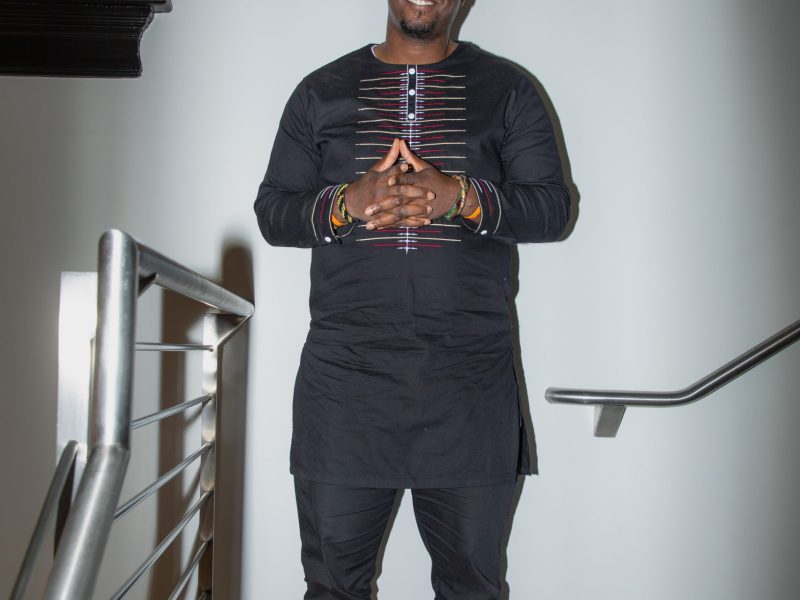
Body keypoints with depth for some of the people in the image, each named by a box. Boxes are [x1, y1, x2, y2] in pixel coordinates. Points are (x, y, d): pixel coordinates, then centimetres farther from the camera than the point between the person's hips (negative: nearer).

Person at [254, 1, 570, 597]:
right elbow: (271, 211, 8)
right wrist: (348, 204, -12)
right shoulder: (322, 91, 11)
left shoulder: (508, 88, 9)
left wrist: (461, 197, -15)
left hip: (470, 379, 0)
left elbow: (553, 206, 3)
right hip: (345, 374, 1)